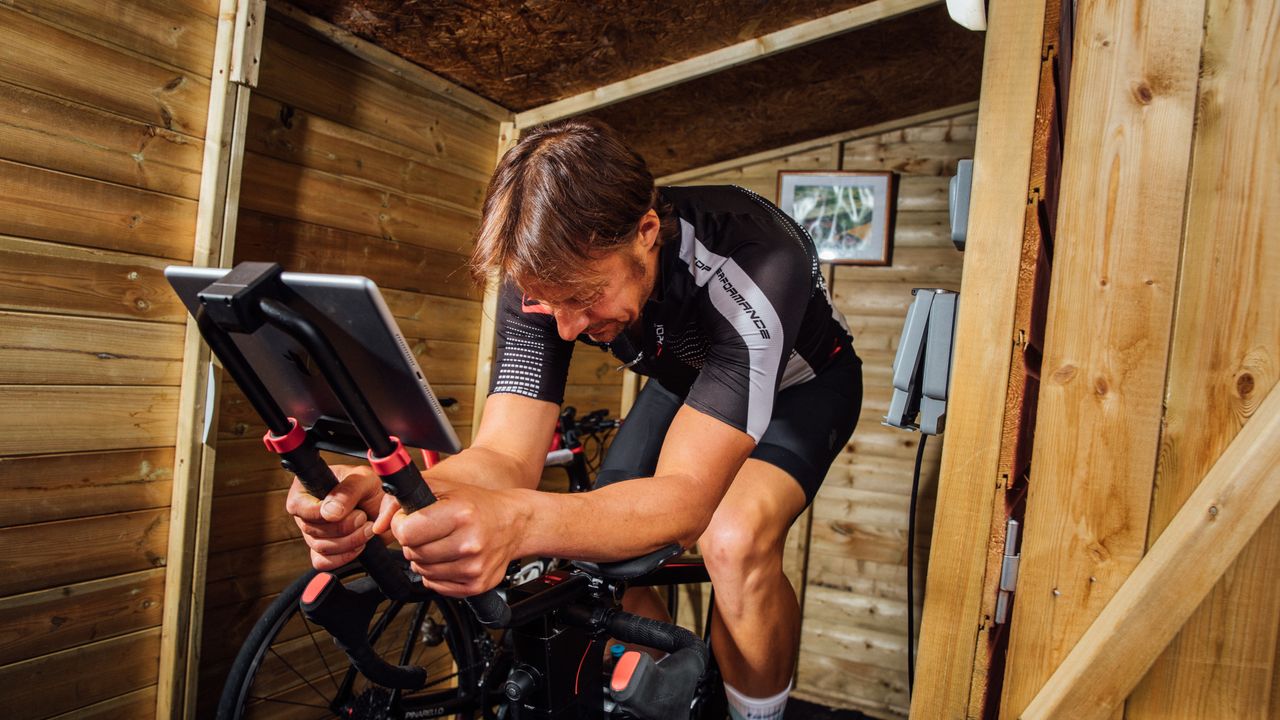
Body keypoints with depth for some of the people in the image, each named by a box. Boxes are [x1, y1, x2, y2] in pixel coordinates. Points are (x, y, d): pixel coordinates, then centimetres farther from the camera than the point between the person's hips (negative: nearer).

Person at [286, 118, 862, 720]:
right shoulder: (545, 276, -26)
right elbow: (505, 457, -30)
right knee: (603, 552, -13)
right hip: (688, 374, 4)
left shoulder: (754, 265, -40)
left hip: (801, 378, -4)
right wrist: (386, 496, -51)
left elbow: (684, 497, -44)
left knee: (735, 541, -32)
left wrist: (517, 521, -62)